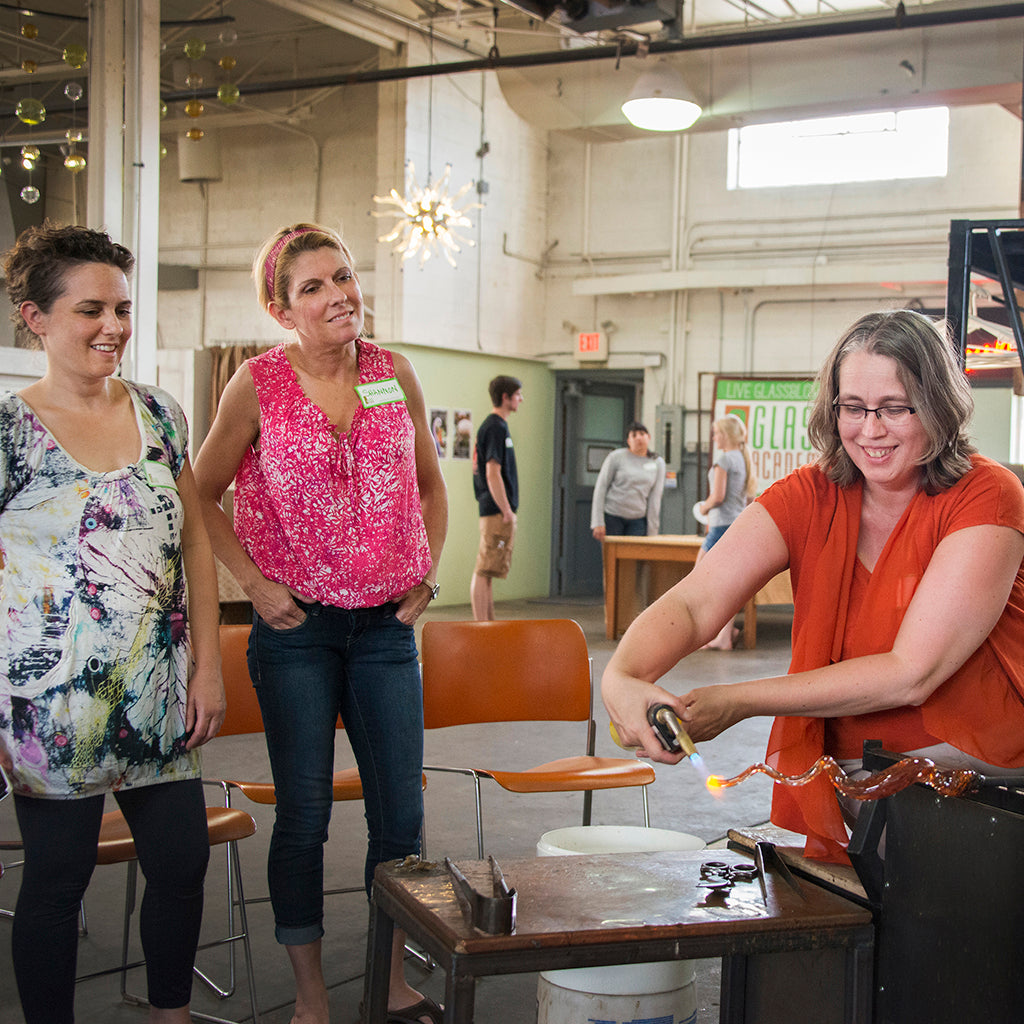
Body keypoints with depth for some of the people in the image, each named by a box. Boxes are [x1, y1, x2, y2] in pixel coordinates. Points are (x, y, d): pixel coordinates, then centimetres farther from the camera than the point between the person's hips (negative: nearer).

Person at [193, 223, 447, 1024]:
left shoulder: (396, 375, 3)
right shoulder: (258, 385, -6)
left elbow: (429, 483, 17)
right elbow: (202, 497, 3)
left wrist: (429, 568, 7)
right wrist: (251, 581, -5)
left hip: (385, 625, 3)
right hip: (296, 627, -3)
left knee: (401, 809, 7)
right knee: (304, 812, 5)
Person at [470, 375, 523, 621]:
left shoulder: (491, 426, 17)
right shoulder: (496, 428, -13)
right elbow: (493, 474, -19)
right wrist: (507, 511, -17)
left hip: (493, 510, 10)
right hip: (497, 511, -10)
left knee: (487, 571, 12)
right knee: (484, 571, -9)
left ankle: (487, 626, 17)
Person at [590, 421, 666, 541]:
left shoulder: (658, 463, 6)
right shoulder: (616, 457, -3)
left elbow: (655, 498, 5)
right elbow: (600, 487, -2)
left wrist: (651, 533, 2)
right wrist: (598, 522, -8)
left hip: (638, 520, 2)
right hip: (611, 515, -2)